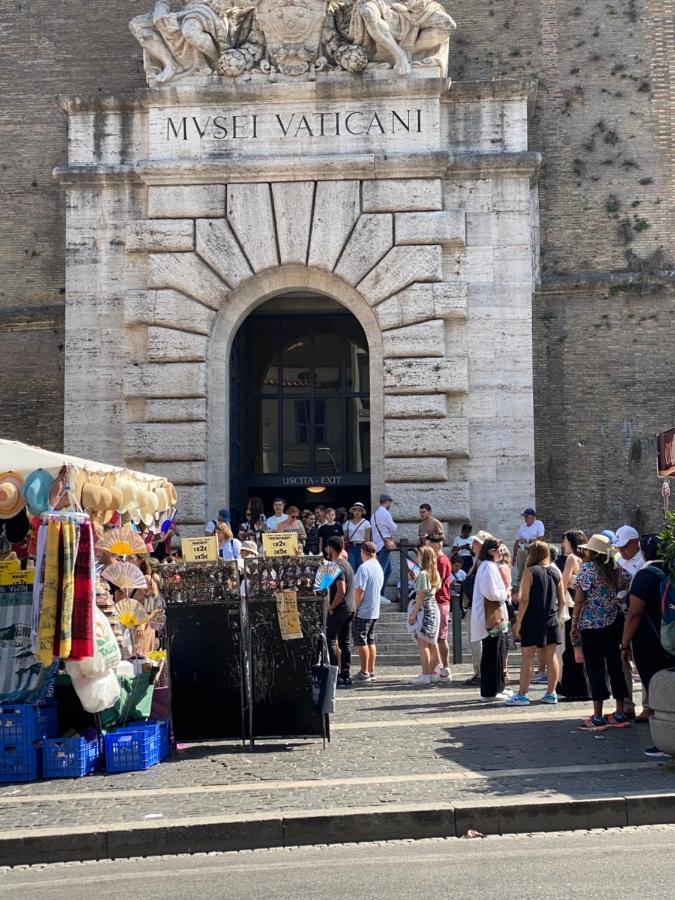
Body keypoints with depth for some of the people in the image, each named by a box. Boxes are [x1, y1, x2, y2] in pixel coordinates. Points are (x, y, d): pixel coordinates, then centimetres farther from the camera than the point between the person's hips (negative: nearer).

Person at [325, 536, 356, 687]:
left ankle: (335, 675, -8)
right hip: (350, 608, 9)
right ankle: (345, 675, 11)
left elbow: (341, 591, -23)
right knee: (345, 642, 10)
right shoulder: (347, 564, 15)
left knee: (331, 641, -5)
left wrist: (331, 607, -13)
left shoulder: (338, 566, -15)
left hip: (339, 609, -9)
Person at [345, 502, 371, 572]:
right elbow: (345, 538, 12)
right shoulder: (348, 523, 11)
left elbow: (367, 539, -1)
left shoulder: (366, 523, 2)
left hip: (361, 547, -2)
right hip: (351, 548, 2)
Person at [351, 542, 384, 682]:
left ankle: (364, 673, -1)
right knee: (370, 641, 13)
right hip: (375, 611, 8)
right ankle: (371, 671, 16)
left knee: (361, 641, -2)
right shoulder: (379, 567, 10)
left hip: (362, 611, -8)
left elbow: (360, 590, -20)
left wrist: (354, 607, -12)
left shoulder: (364, 568, -17)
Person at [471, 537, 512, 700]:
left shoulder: (489, 566, 17)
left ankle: (497, 687, 24)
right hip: (492, 617, -11)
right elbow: (491, 593, -23)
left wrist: (502, 595, 7)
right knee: (493, 654, -7)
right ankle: (490, 691, -3)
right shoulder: (489, 567, -16)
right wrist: (504, 595, -7)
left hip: (494, 617, 11)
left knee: (499, 653, 16)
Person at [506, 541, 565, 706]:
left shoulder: (530, 571, -9)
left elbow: (524, 599, -13)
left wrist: (518, 622, -8)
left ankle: (522, 694, -1)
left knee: (528, 656, -2)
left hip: (532, 620, -5)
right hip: (552, 620, 5)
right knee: (551, 656, 9)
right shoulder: (556, 571, 6)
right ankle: (551, 693, 14)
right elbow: (562, 600, 8)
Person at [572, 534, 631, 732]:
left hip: (591, 624, -6)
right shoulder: (616, 569, 7)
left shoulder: (587, 568, -10)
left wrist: (574, 624, -5)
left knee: (595, 668, -2)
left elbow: (579, 599, -11)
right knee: (615, 666, 11)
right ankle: (620, 714, 16)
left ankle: (598, 717, -1)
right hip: (614, 623, 6)